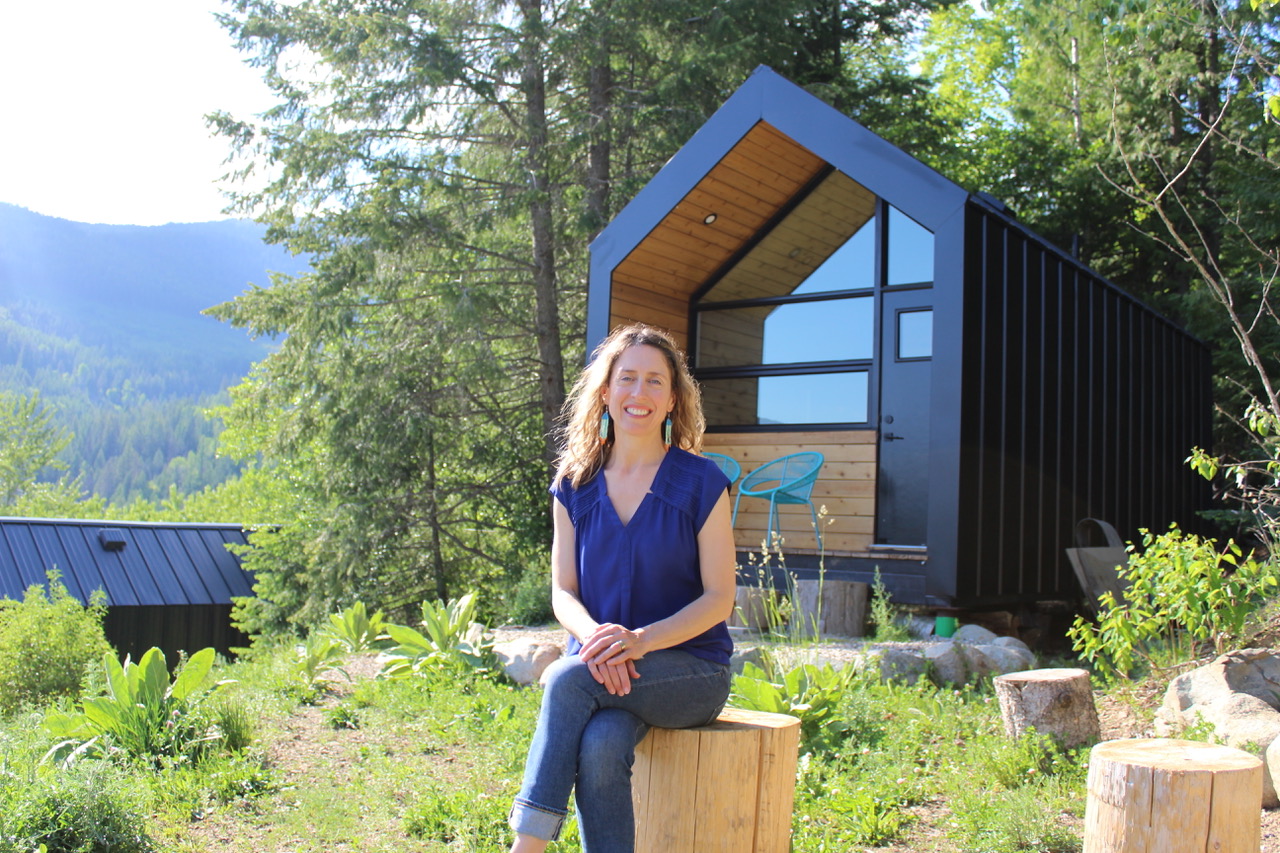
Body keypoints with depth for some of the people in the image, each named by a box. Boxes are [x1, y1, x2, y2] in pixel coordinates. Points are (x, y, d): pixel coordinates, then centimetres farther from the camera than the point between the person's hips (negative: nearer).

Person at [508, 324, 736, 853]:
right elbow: (563, 591, 6)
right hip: (602, 665, 3)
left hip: (690, 668, -2)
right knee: (599, 747, -31)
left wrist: (642, 640, -22)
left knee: (568, 679, -30)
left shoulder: (701, 483, -4)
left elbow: (719, 597, -5)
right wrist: (596, 636, -18)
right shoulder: (575, 485, 7)